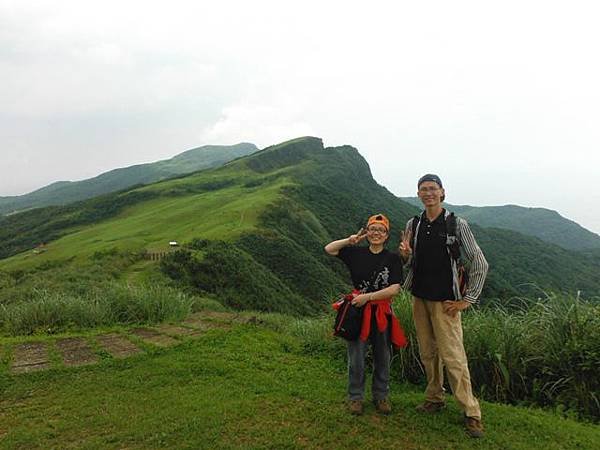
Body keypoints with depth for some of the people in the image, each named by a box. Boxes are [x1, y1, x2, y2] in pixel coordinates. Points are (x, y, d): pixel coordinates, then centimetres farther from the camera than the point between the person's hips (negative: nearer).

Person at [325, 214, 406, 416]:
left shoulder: (393, 258, -3)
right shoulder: (356, 253, 3)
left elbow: (395, 288, -11)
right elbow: (329, 249, 5)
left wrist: (368, 296, -17)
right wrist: (351, 240, -4)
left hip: (382, 313, 0)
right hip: (358, 310, 0)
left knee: (382, 358, 14)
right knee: (356, 359, 5)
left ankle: (381, 396, 32)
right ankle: (356, 397, 22)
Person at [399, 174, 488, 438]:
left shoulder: (456, 224, -7)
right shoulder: (412, 225, 6)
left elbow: (480, 264, -6)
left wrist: (467, 300, -7)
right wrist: (405, 254, -7)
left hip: (445, 301, -4)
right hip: (419, 298, 5)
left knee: (452, 356, -6)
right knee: (428, 353, 13)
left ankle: (471, 413, 5)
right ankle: (434, 399, 29)